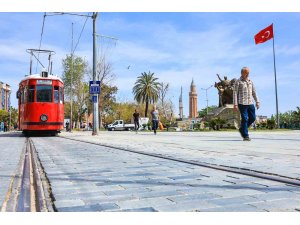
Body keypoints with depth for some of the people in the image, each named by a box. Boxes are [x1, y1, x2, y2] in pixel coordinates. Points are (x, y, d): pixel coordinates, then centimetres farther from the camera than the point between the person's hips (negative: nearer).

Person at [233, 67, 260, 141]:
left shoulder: (250, 81, 16)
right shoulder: (238, 82, -1)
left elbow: (254, 92, 19)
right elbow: (235, 93, -5)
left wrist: (257, 101, 11)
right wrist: (235, 104, -11)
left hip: (250, 103, 6)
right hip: (242, 103, -6)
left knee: (253, 118, 7)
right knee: (244, 119, -5)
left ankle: (242, 129, 25)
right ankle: (245, 136, 3)